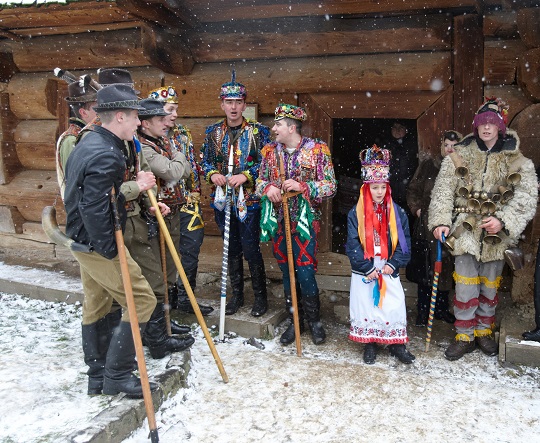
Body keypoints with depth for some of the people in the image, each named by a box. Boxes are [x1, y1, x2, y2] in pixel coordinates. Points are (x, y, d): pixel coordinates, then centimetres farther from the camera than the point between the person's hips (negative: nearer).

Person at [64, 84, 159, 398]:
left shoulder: (88, 144, 9)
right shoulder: (106, 155, -25)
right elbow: (94, 210, -30)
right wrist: (111, 251, -20)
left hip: (84, 241, 11)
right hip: (99, 245, -11)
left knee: (96, 305, 18)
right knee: (142, 300, -2)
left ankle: (98, 377, 31)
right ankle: (117, 375, 7)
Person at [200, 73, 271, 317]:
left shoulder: (258, 131, -2)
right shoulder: (213, 131, 8)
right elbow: (205, 160, 12)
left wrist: (245, 176, -17)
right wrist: (212, 174, -8)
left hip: (248, 200, -4)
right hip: (222, 199, 4)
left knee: (251, 249, -3)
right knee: (232, 249, 13)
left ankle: (260, 296, 15)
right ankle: (237, 295, 26)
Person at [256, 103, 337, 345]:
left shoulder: (318, 149, -4)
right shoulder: (270, 150, 8)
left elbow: (330, 186, -5)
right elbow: (260, 180, 14)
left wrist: (302, 186, -20)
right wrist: (268, 187, -10)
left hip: (305, 219, -4)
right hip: (279, 219, 4)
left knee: (305, 272, -7)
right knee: (286, 272, 10)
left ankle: (314, 320, 15)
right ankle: (294, 320, 25)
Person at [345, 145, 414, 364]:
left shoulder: (397, 213, 2)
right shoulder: (356, 214, -4)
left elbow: (404, 242, 2)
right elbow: (353, 245, -7)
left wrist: (393, 264, -10)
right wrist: (367, 268, -12)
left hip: (389, 271, 1)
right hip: (364, 272, -1)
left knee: (394, 306, 1)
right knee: (366, 306, 5)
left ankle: (396, 344, 18)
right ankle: (370, 344, 21)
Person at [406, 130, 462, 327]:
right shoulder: (428, 165, 5)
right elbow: (413, 190, 10)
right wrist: (417, 210, -1)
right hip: (428, 225, -1)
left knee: (446, 268, 7)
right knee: (426, 268, -1)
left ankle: (441, 308, 22)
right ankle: (423, 312, 7)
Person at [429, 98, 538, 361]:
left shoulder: (517, 161, 1)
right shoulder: (459, 156, 2)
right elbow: (443, 189, -3)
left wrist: (503, 221, -19)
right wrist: (441, 221, -15)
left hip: (497, 235, 1)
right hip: (465, 231, -1)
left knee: (490, 285, 13)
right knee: (465, 286, -1)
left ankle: (484, 332, 31)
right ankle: (464, 336, 14)